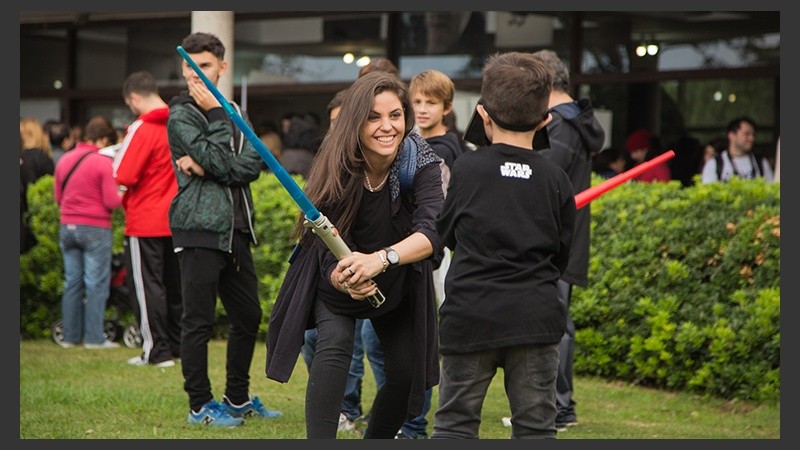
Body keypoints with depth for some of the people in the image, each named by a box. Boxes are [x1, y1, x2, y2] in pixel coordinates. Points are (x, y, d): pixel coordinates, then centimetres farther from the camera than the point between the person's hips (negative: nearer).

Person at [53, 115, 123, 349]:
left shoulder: (64, 160, 6)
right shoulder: (102, 162, -12)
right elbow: (111, 201, -14)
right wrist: (122, 197, 6)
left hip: (68, 227, 6)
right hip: (95, 229, -6)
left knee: (72, 282, 11)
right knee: (96, 284, 0)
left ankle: (70, 336, 13)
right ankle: (94, 337, -1)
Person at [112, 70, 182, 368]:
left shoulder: (143, 129, -16)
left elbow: (123, 176, -19)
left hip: (145, 223, -7)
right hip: (176, 219, 7)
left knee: (146, 285, 1)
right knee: (174, 284, 14)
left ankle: (157, 351, 1)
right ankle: (178, 347, 20)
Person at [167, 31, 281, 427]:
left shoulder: (231, 111, 16)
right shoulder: (181, 116, -4)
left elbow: (252, 164, -1)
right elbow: (220, 162, -16)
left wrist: (208, 167, -14)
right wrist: (217, 116, -12)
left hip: (235, 228, 7)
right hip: (199, 230, -7)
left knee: (248, 316, 13)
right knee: (198, 321, -4)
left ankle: (238, 398, 24)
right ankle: (200, 405, 3)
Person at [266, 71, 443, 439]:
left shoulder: (421, 160, -27)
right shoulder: (337, 169, -28)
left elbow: (433, 232, -41)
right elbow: (330, 258, -29)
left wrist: (381, 259, -59)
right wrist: (346, 282, -52)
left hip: (398, 284, 2)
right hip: (334, 283, -2)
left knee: (406, 372, 0)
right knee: (334, 345, -25)